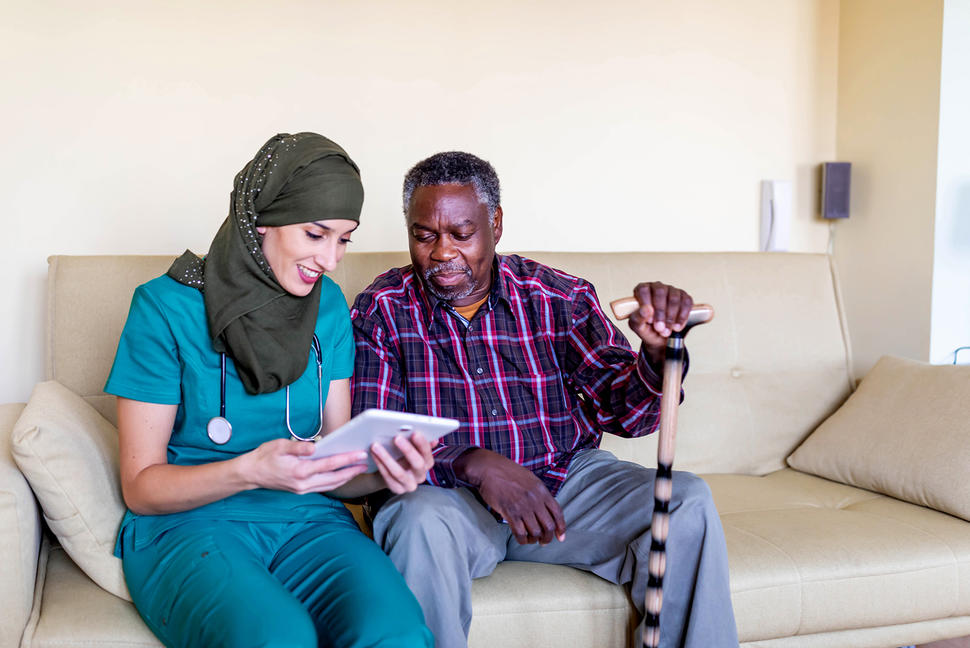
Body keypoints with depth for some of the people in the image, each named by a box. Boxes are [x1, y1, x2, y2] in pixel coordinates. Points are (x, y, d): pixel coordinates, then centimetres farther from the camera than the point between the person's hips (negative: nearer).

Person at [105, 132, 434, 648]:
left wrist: (382, 472, -15)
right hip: (186, 524, -3)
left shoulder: (329, 305, 7)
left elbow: (335, 461, 8)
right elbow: (140, 487, -6)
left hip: (308, 522, 3)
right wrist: (250, 472, -23)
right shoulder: (167, 306, -7)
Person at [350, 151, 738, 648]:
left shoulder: (560, 299, 0)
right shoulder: (381, 309, -3)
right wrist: (473, 464, -29)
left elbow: (622, 410, -5)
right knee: (422, 519, -36)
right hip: (447, 491, -2)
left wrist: (658, 349, -28)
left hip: (563, 481, 2)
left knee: (687, 501, -18)